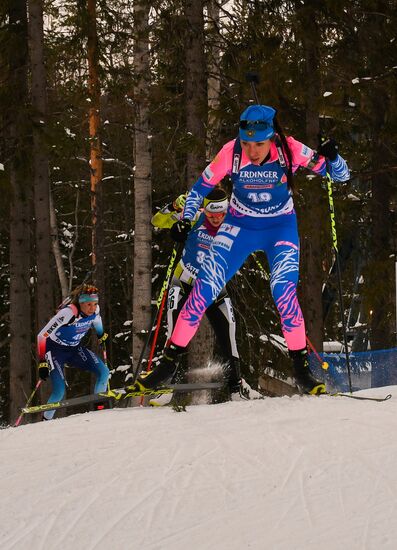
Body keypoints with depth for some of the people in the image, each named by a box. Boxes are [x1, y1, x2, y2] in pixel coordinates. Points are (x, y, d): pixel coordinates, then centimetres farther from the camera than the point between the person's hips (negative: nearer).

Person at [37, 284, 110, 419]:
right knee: (59, 391, -19)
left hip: (75, 349, 6)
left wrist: (101, 336, 31)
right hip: (55, 350, -6)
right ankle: (46, 422, -1)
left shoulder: (94, 310, -14)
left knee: (104, 372, -10)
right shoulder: (68, 313, -32)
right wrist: (42, 362, -32)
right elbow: (42, 336, -29)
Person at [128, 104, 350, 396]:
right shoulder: (231, 153, -22)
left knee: (284, 292, -22)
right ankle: (169, 359, -2)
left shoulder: (290, 150, -24)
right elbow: (202, 187, -5)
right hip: (239, 226, 1)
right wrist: (185, 220, -15)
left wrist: (331, 158, -38)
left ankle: (301, 368, -8)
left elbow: (341, 175, -18)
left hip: (281, 227, -1)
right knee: (205, 288, -11)